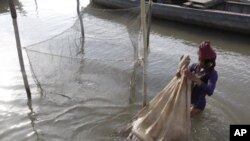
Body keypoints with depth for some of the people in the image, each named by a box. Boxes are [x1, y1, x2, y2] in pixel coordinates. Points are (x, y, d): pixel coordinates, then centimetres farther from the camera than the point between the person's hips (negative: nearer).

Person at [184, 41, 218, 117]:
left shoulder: (213, 74, -23)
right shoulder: (195, 66, -7)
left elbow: (209, 91, -38)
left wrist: (196, 79, -51)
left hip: (198, 103, -6)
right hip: (187, 99, 6)